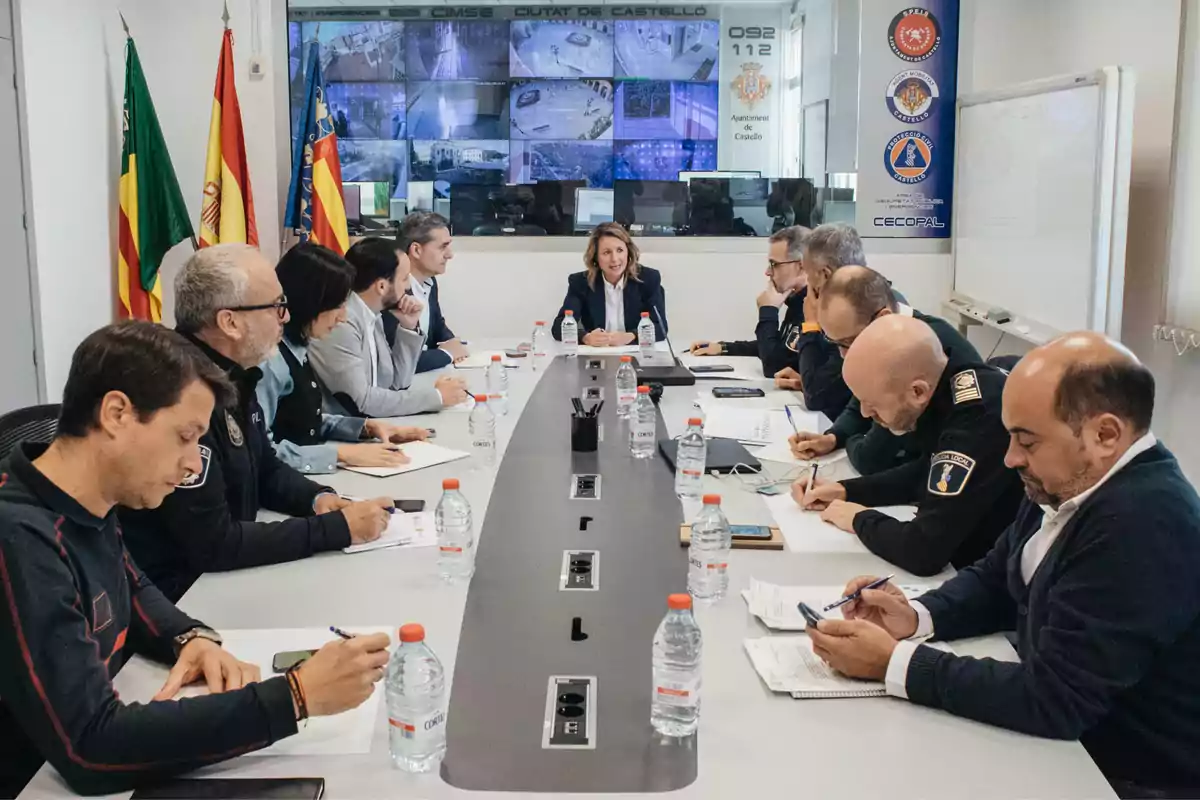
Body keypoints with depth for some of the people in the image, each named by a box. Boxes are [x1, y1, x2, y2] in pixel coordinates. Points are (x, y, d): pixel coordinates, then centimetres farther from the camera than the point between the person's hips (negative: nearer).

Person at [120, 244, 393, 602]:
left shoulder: (232, 375, 3)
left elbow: (266, 470, 18)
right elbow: (213, 545, -27)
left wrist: (317, 497, -3)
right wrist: (338, 528, -21)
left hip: (222, 573, 8)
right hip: (178, 596, -8)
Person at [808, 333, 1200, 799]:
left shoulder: (1144, 525, -29)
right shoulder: (1073, 482, -1)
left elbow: (1052, 699, -29)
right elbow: (994, 578, 12)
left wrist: (893, 662, -23)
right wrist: (918, 617, -7)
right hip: (1069, 736, 7)